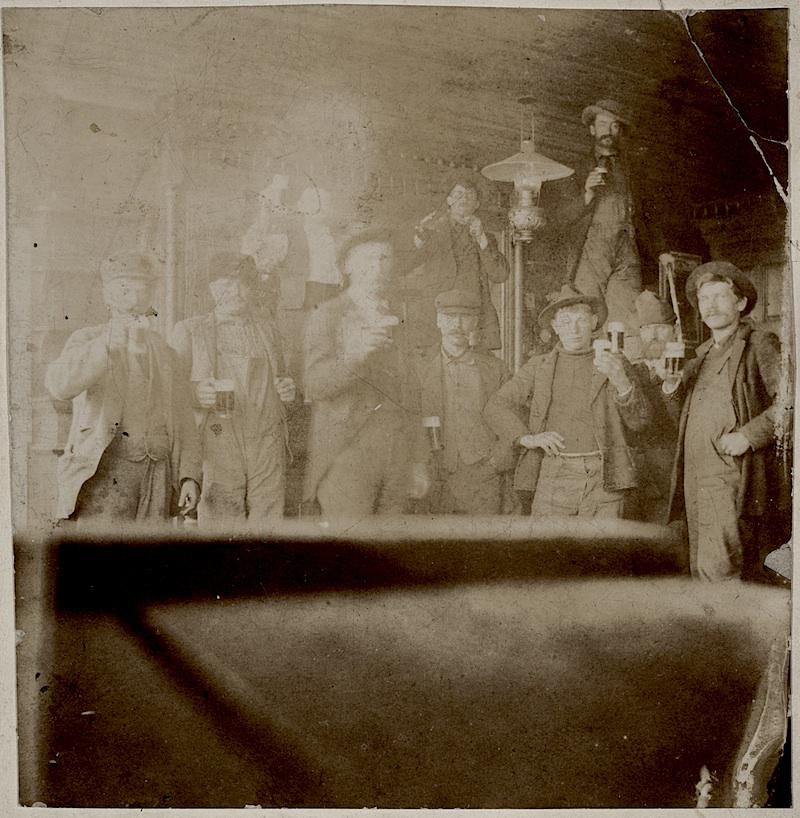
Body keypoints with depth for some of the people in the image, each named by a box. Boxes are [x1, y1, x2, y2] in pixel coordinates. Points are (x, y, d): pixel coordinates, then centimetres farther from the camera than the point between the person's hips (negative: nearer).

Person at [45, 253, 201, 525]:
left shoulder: (163, 351, 17)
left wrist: (189, 476, 2)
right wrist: (114, 339, -22)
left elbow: (182, 420, 13)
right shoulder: (87, 340, 7)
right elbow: (60, 384, -16)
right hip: (103, 468, -3)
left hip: (157, 477, 3)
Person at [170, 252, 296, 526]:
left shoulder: (266, 327, 16)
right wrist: (194, 395, -18)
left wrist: (288, 389, 5)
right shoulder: (189, 331, 6)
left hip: (268, 449, 3)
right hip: (216, 449, -3)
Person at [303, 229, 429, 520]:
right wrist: (353, 355, -31)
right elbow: (315, 385, -12)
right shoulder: (326, 316, 2)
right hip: (347, 454, -4)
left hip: (397, 461, 5)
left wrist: (418, 462, 15)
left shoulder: (397, 321, 18)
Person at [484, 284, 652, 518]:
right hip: (553, 479, 1)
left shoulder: (616, 363, 10)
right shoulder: (539, 366, 12)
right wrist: (526, 438, -4)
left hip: (602, 481, 0)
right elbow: (495, 406, 12)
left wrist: (620, 380, -16)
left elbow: (640, 419, 1)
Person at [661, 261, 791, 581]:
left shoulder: (760, 345, 0)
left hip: (734, 482, -7)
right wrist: (672, 389, 5)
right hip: (696, 482, 7)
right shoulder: (701, 355, 21)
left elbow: (789, 401, -11)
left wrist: (749, 435, -18)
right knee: (701, 571, 8)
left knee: (719, 572, -15)